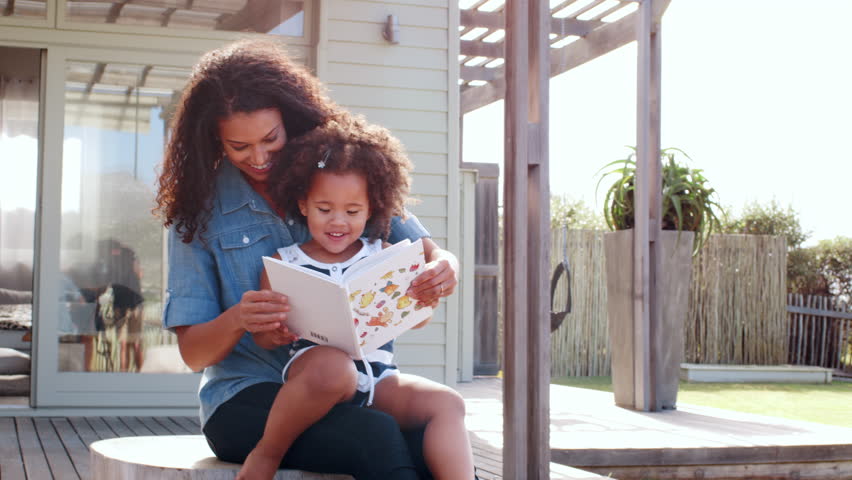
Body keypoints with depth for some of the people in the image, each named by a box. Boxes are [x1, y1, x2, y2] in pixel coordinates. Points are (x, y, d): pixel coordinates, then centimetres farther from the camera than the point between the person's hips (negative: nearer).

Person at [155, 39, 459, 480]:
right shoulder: (200, 209, 4)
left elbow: (429, 253, 8)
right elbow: (193, 352, 2)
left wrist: (443, 268, -18)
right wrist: (236, 321, -21)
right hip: (247, 400, -2)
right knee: (378, 439, -34)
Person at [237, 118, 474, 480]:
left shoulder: (382, 257, 16)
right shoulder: (283, 263, 9)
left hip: (378, 379, 3)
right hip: (313, 370, -3)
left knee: (446, 403, -19)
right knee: (333, 365, -37)